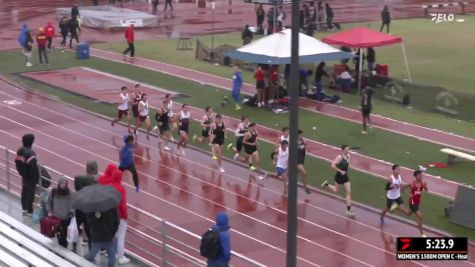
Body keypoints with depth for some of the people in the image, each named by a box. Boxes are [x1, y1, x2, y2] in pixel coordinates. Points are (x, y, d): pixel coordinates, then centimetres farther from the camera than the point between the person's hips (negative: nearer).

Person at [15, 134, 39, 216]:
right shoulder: (30, 153, -29)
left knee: (24, 191, 19)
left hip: (24, 176, 8)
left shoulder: (19, 151, -2)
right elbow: (34, 168, -27)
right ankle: (29, 211, 11)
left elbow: (17, 163, 9)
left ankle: (24, 209, 32)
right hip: (30, 177, -8)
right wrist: (36, 178, -17)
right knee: (30, 193, 3)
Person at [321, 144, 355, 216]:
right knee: (336, 190, 14)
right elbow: (333, 165, -30)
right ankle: (326, 184, 45)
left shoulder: (348, 156, -1)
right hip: (339, 176, -6)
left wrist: (348, 167, 6)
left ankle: (348, 210, -1)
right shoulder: (339, 157, -23)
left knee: (348, 191, -3)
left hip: (345, 176, 6)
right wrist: (340, 171, -27)